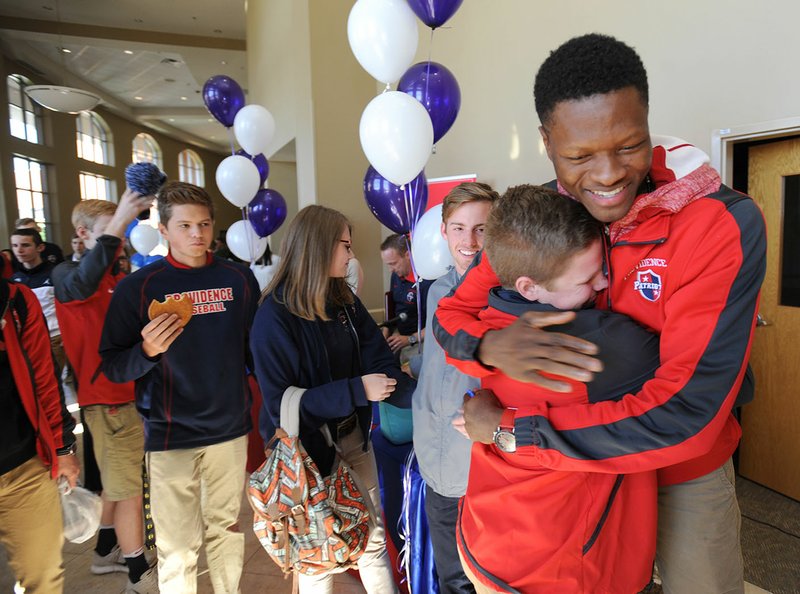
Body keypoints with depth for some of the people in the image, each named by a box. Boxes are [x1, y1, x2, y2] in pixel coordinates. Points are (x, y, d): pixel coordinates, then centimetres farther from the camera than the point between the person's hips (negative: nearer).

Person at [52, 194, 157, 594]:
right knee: (129, 487, 0)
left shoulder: (120, 277, 11)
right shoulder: (66, 274, -11)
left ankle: (106, 552, 39)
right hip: (107, 398, -7)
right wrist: (117, 222, -45)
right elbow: (82, 283, -38)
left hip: (130, 391, 8)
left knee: (118, 480, 20)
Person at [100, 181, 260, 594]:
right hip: (170, 436, -2)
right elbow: (113, 367, -5)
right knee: (177, 548, 6)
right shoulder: (138, 287, -6)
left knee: (227, 528, 18)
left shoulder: (239, 278, 2)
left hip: (230, 428, 3)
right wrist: (147, 351, -24)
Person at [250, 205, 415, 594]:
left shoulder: (345, 301, -3)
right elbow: (281, 403, -22)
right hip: (307, 449, -5)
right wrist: (355, 390, -28)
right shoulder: (275, 315, -21)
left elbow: (378, 365, -9)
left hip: (353, 437, 6)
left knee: (373, 537, 19)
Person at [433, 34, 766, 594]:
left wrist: (507, 428, -28)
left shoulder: (726, 225, -27)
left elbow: (685, 416, -33)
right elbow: (450, 314, -9)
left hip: (683, 478, -2)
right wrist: (491, 346, -34)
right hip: (573, 469, 3)